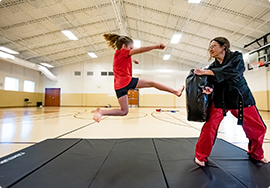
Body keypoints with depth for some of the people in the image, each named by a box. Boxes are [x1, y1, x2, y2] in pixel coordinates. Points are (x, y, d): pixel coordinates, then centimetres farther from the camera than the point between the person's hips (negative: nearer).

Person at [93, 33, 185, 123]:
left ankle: (100, 111, -7)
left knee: (124, 111, 9)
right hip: (127, 81, -8)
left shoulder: (118, 55, 26)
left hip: (119, 86, 8)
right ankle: (175, 91, 11)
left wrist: (131, 60, 59)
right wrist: (156, 46, -11)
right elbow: (140, 50, -11)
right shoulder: (123, 52, 1)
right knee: (151, 83, 5)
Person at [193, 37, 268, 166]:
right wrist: (209, 89, -27)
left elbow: (231, 70, -24)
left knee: (258, 129, 8)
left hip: (241, 98, 0)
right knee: (209, 127, -14)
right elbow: (212, 83, -3)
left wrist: (205, 72, -30)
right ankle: (201, 157, 2)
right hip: (220, 99, 0)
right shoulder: (212, 66, 3)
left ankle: (256, 155, 37)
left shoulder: (236, 57, -3)